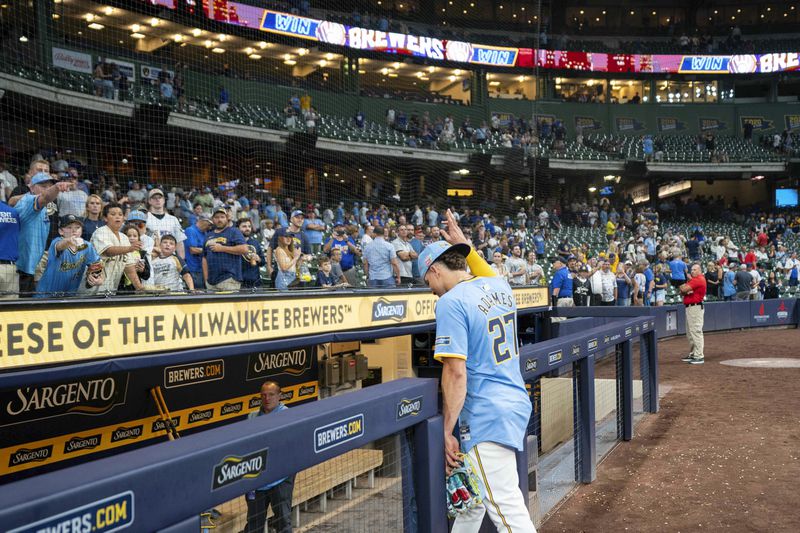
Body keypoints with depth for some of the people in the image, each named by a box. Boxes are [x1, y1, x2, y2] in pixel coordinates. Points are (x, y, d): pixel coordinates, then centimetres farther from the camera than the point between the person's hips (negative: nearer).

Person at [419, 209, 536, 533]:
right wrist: (466, 246, 34)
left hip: (488, 419, -9)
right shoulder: (500, 286, 8)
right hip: (517, 404, 9)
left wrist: (447, 432, -14)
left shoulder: (451, 303, -15)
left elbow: (456, 373, -19)